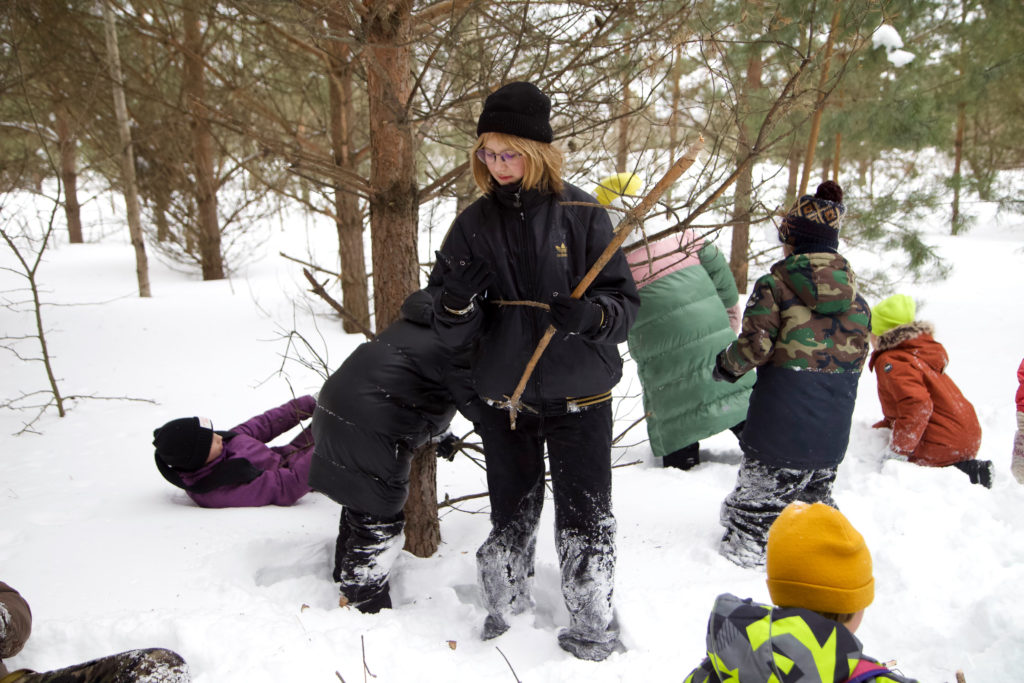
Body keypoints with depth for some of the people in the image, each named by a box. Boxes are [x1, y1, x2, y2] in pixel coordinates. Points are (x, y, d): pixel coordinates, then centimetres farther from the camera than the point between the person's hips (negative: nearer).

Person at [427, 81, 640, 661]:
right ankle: (506, 604, 40)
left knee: (584, 515, 8)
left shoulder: (583, 214, -8)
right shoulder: (475, 223, 0)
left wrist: (591, 314, -29)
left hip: (578, 396, -2)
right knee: (511, 512, 17)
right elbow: (454, 328, 0)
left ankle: (595, 621, 29)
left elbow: (627, 302, -7)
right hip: (504, 396, 3)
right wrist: (458, 302, -22)